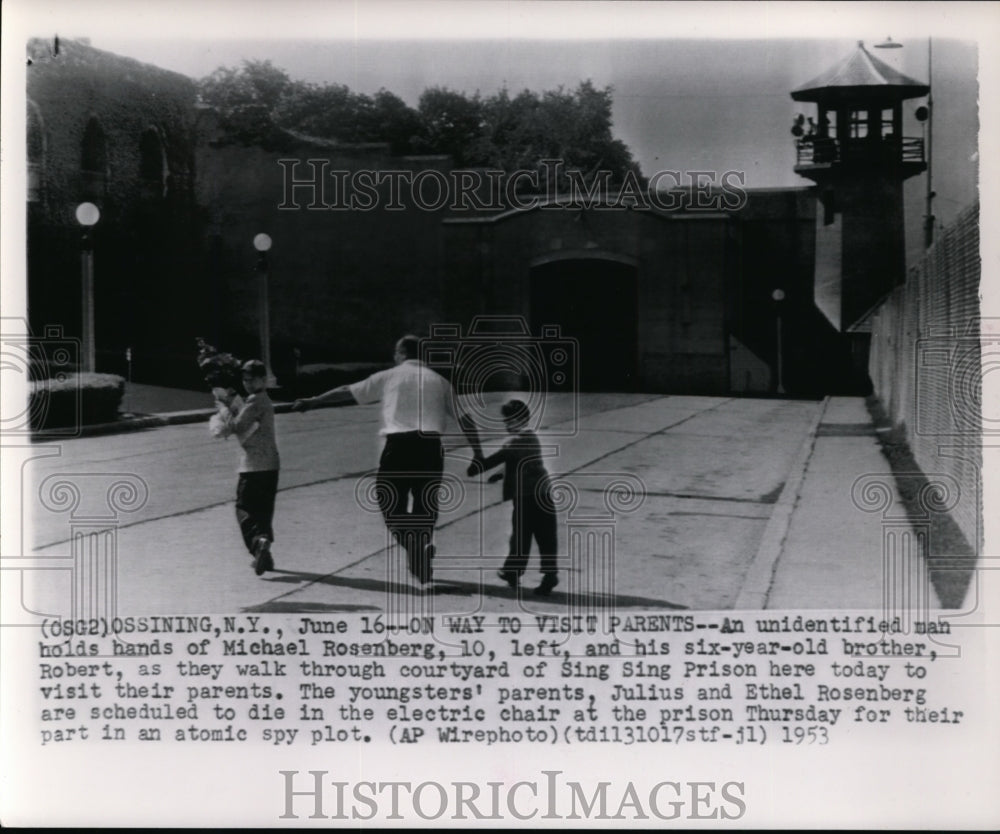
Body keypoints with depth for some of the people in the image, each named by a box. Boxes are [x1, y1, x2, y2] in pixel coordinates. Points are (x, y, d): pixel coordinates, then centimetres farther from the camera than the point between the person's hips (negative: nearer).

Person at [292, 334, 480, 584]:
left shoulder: (388, 377, 11)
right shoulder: (439, 381, 15)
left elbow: (347, 392, 17)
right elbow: (464, 420, 11)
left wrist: (312, 401, 28)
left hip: (398, 444, -2)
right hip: (430, 445, 2)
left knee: (391, 501, 8)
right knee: (425, 506, 13)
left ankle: (413, 542, -16)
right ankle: (422, 557, 12)